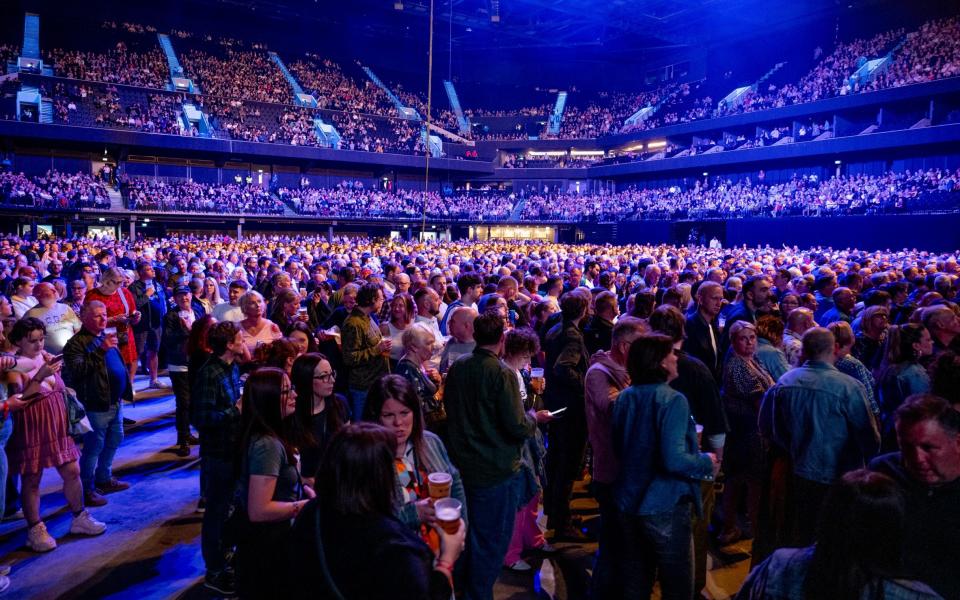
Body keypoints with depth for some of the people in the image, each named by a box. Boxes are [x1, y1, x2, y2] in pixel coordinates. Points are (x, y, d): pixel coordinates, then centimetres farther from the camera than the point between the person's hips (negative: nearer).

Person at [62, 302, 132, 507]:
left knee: (114, 440, 19)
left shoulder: (106, 337, 15)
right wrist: (101, 350, -30)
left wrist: (125, 388, 21)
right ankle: (86, 489, 8)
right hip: (96, 404, -9)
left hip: (115, 401, 9)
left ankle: (104, 479, 34)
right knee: (94, 446, -2)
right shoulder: (76, 343, -13)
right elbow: (76, 370, -27)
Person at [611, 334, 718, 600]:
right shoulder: (672, 400, -18)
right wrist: (707, 463, -8)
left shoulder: (625, 397, 3)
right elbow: (674, 461, -25)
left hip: (628, 501, 7)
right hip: (664, 506, -6)